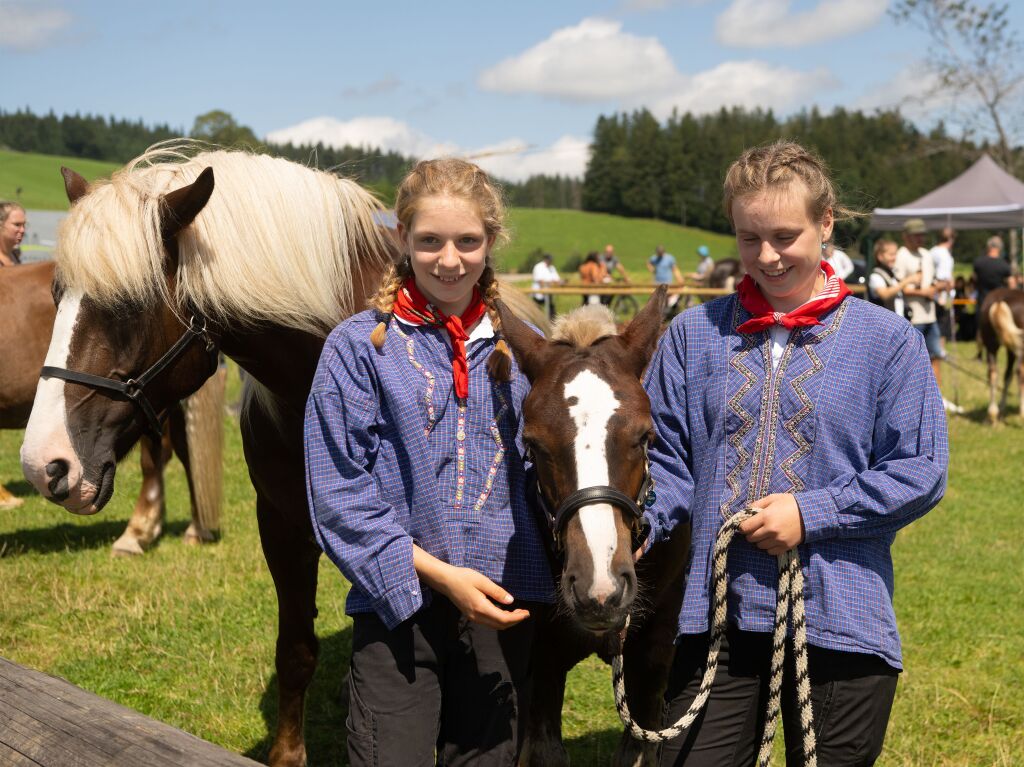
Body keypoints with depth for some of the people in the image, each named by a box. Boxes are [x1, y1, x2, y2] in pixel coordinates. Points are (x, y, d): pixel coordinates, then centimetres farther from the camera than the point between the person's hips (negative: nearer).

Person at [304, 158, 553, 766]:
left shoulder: (516, 347, 6)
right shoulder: (361, 345, -5)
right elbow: (340, 494, -8)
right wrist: (437, 573, -15)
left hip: (505, 603, 4)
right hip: (401, 602, -3)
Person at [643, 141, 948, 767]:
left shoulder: (888, 340, -2)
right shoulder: (695, 334, 6)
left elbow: (921, 474, -4)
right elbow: (667, 458, 8)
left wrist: (811, 513, -14)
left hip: (840, 621, -1)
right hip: (717, 612, 2)